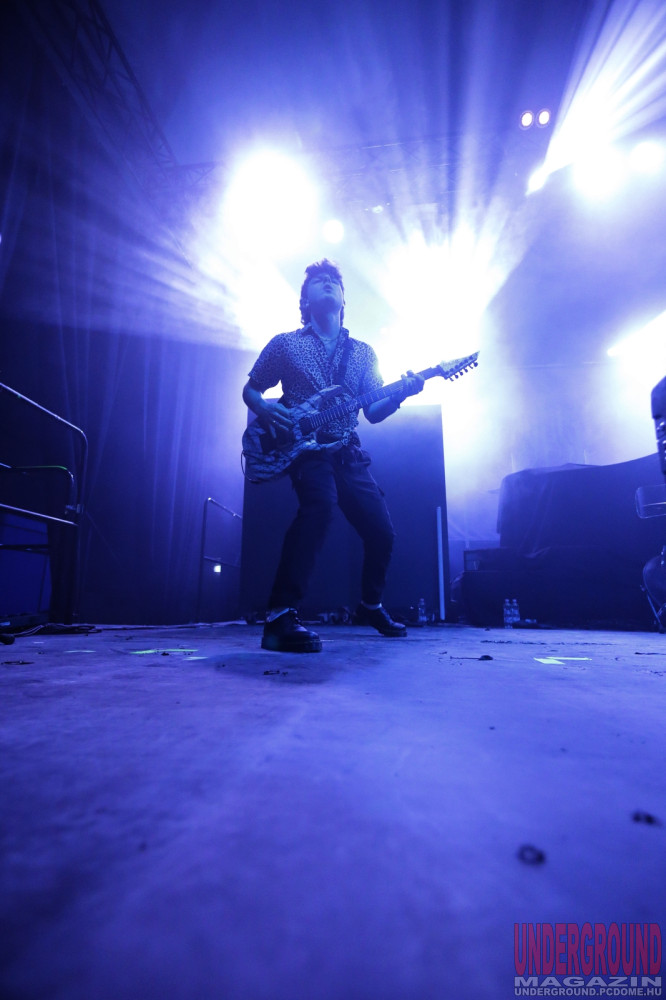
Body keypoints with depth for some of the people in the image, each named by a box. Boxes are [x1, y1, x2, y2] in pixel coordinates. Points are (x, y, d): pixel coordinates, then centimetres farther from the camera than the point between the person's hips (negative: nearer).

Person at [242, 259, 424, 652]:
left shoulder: (363, 352, 15)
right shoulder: (285, 344, 8)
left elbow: (374, 412, 10)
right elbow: (250, 390, 11)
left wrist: (402, 393, -10)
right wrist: (264, 408, -11)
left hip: (348, 453, 4)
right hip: (303, 445, -4)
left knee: (382, 531, 1)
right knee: (321, 502, -35)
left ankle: (371, 605, 29)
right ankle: (282, 616, -31)